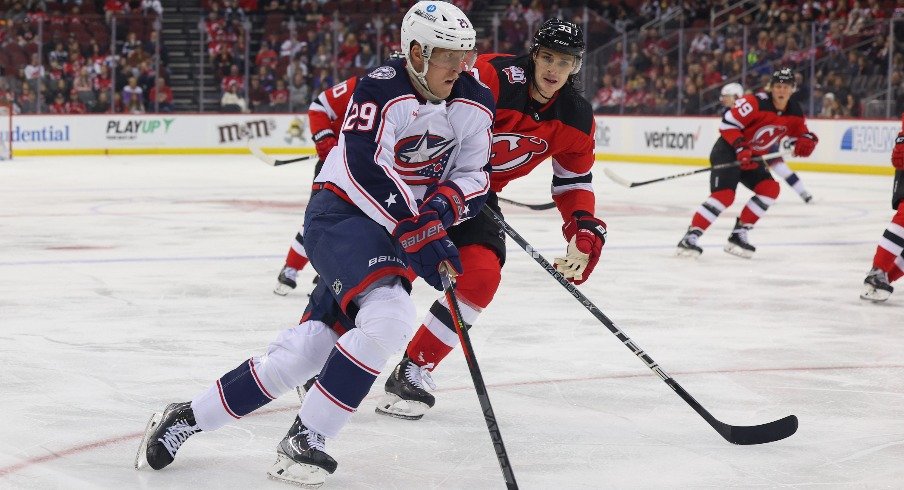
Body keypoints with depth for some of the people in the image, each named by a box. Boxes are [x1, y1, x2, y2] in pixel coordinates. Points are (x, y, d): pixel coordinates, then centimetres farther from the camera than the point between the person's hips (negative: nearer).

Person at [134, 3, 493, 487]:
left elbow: (475, 175, 8)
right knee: (388, 315, -30)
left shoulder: (474, 103, 3)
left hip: (405, 226, 6)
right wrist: (417, 235, -30)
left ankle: (188, 417, 11)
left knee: (307, 346, -3)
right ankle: (302, 442, -20)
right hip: (342, 211, -6)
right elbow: (367, 172, -26)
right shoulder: (382, 90, -18)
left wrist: (444, 203, -14)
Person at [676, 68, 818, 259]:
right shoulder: (756, 102, -22)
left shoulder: (794, 112, 0)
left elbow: (801, 131, 13)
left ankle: (739, 234, -1)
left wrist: (806, 140, -11)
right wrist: (741, 147, -28)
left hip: (752, 158, 8)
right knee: (724, 194, -24)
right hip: (728, 151, -8)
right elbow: (727, 123, -21)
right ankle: (690, 237, -24)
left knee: (770, 189, -7)